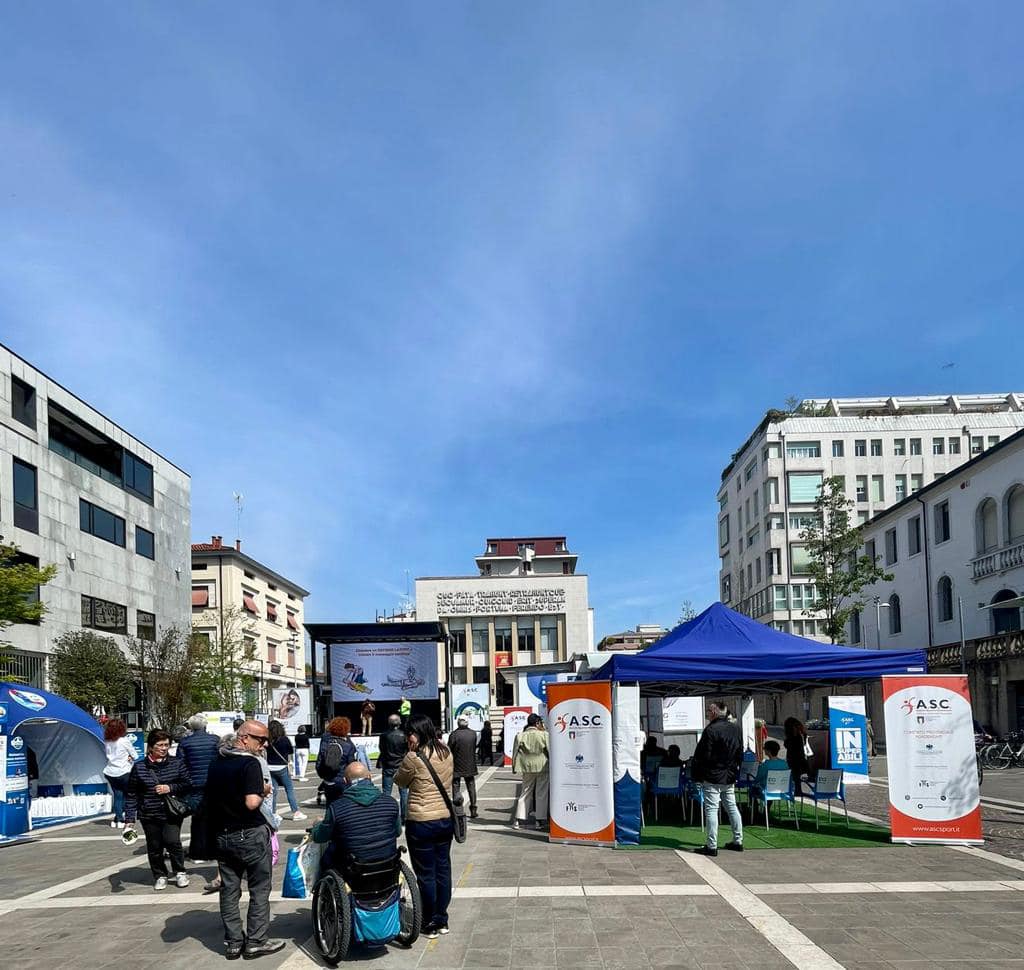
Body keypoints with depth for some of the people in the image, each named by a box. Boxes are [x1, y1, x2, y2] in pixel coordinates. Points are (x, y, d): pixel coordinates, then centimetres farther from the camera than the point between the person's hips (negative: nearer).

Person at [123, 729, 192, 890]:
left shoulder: (176, 763, 2)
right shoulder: (139, 767, 1)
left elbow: (187, 785, 4)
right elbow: (132, 795, 3)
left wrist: (170, 788, -13)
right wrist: (129, 818, -2)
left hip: (172, 813, -1)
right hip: (149, 816, 1)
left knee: (172, 841, -14)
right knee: (154, 847, 6)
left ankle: (180, 873, 8)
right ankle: (160, 876, 27)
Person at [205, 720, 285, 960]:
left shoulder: (216, 764, 8)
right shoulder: (250, 763, -17)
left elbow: (209, 797, 15)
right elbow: (252, 803, -24)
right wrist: (264, 791, -7)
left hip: (222, 835, 7)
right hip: (250, 834, -7)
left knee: (229, 889, 11)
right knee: (259, 889, 5)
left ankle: (233, 942, 16)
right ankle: (256, 941, 7)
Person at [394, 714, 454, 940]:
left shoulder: (414, 758, -16)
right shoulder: (446, 753, 2)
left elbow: (400, 781, -2)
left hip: (421, 822, -6)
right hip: (446, 819, 6)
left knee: (425, 875, 6)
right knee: (443, 869, 15)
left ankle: (430, 925, 15)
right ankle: (442, 920, 25)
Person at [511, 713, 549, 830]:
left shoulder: (520, 736, -3)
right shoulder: (544, 735, -9)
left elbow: (515, 753, -1)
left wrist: (515, 767, 7)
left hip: (528, 768, 2)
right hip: (543, 768, -2)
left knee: (525, 793, 12)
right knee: (541, 794, 8)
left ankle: (519, 820, 7)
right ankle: (539, 820, 8)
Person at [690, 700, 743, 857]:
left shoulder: (711, 730, -18)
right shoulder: (736, 729, 5)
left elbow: (703, 756, -16)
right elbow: (740, 754, 13)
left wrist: (697, 775, -6)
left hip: (713, 777, -7)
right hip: (730, 776, 7)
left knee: (711, 809, -4)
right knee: (732, 807, 17)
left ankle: (712, 846, -5)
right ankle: (738, 841, 22)